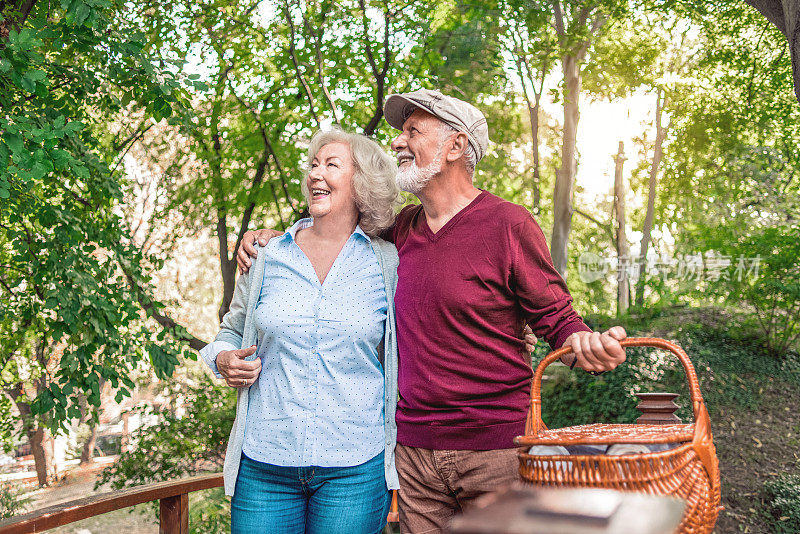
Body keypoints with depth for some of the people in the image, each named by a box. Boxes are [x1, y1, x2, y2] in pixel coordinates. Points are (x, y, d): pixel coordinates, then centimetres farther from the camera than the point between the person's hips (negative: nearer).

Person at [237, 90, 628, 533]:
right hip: (413, 448, 5)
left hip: (494, 447, -5)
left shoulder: (508, 225, -8)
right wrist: (276, 238, 12)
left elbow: (555, 317, -5)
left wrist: (586, 347, -28)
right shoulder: (402, 228, 9)